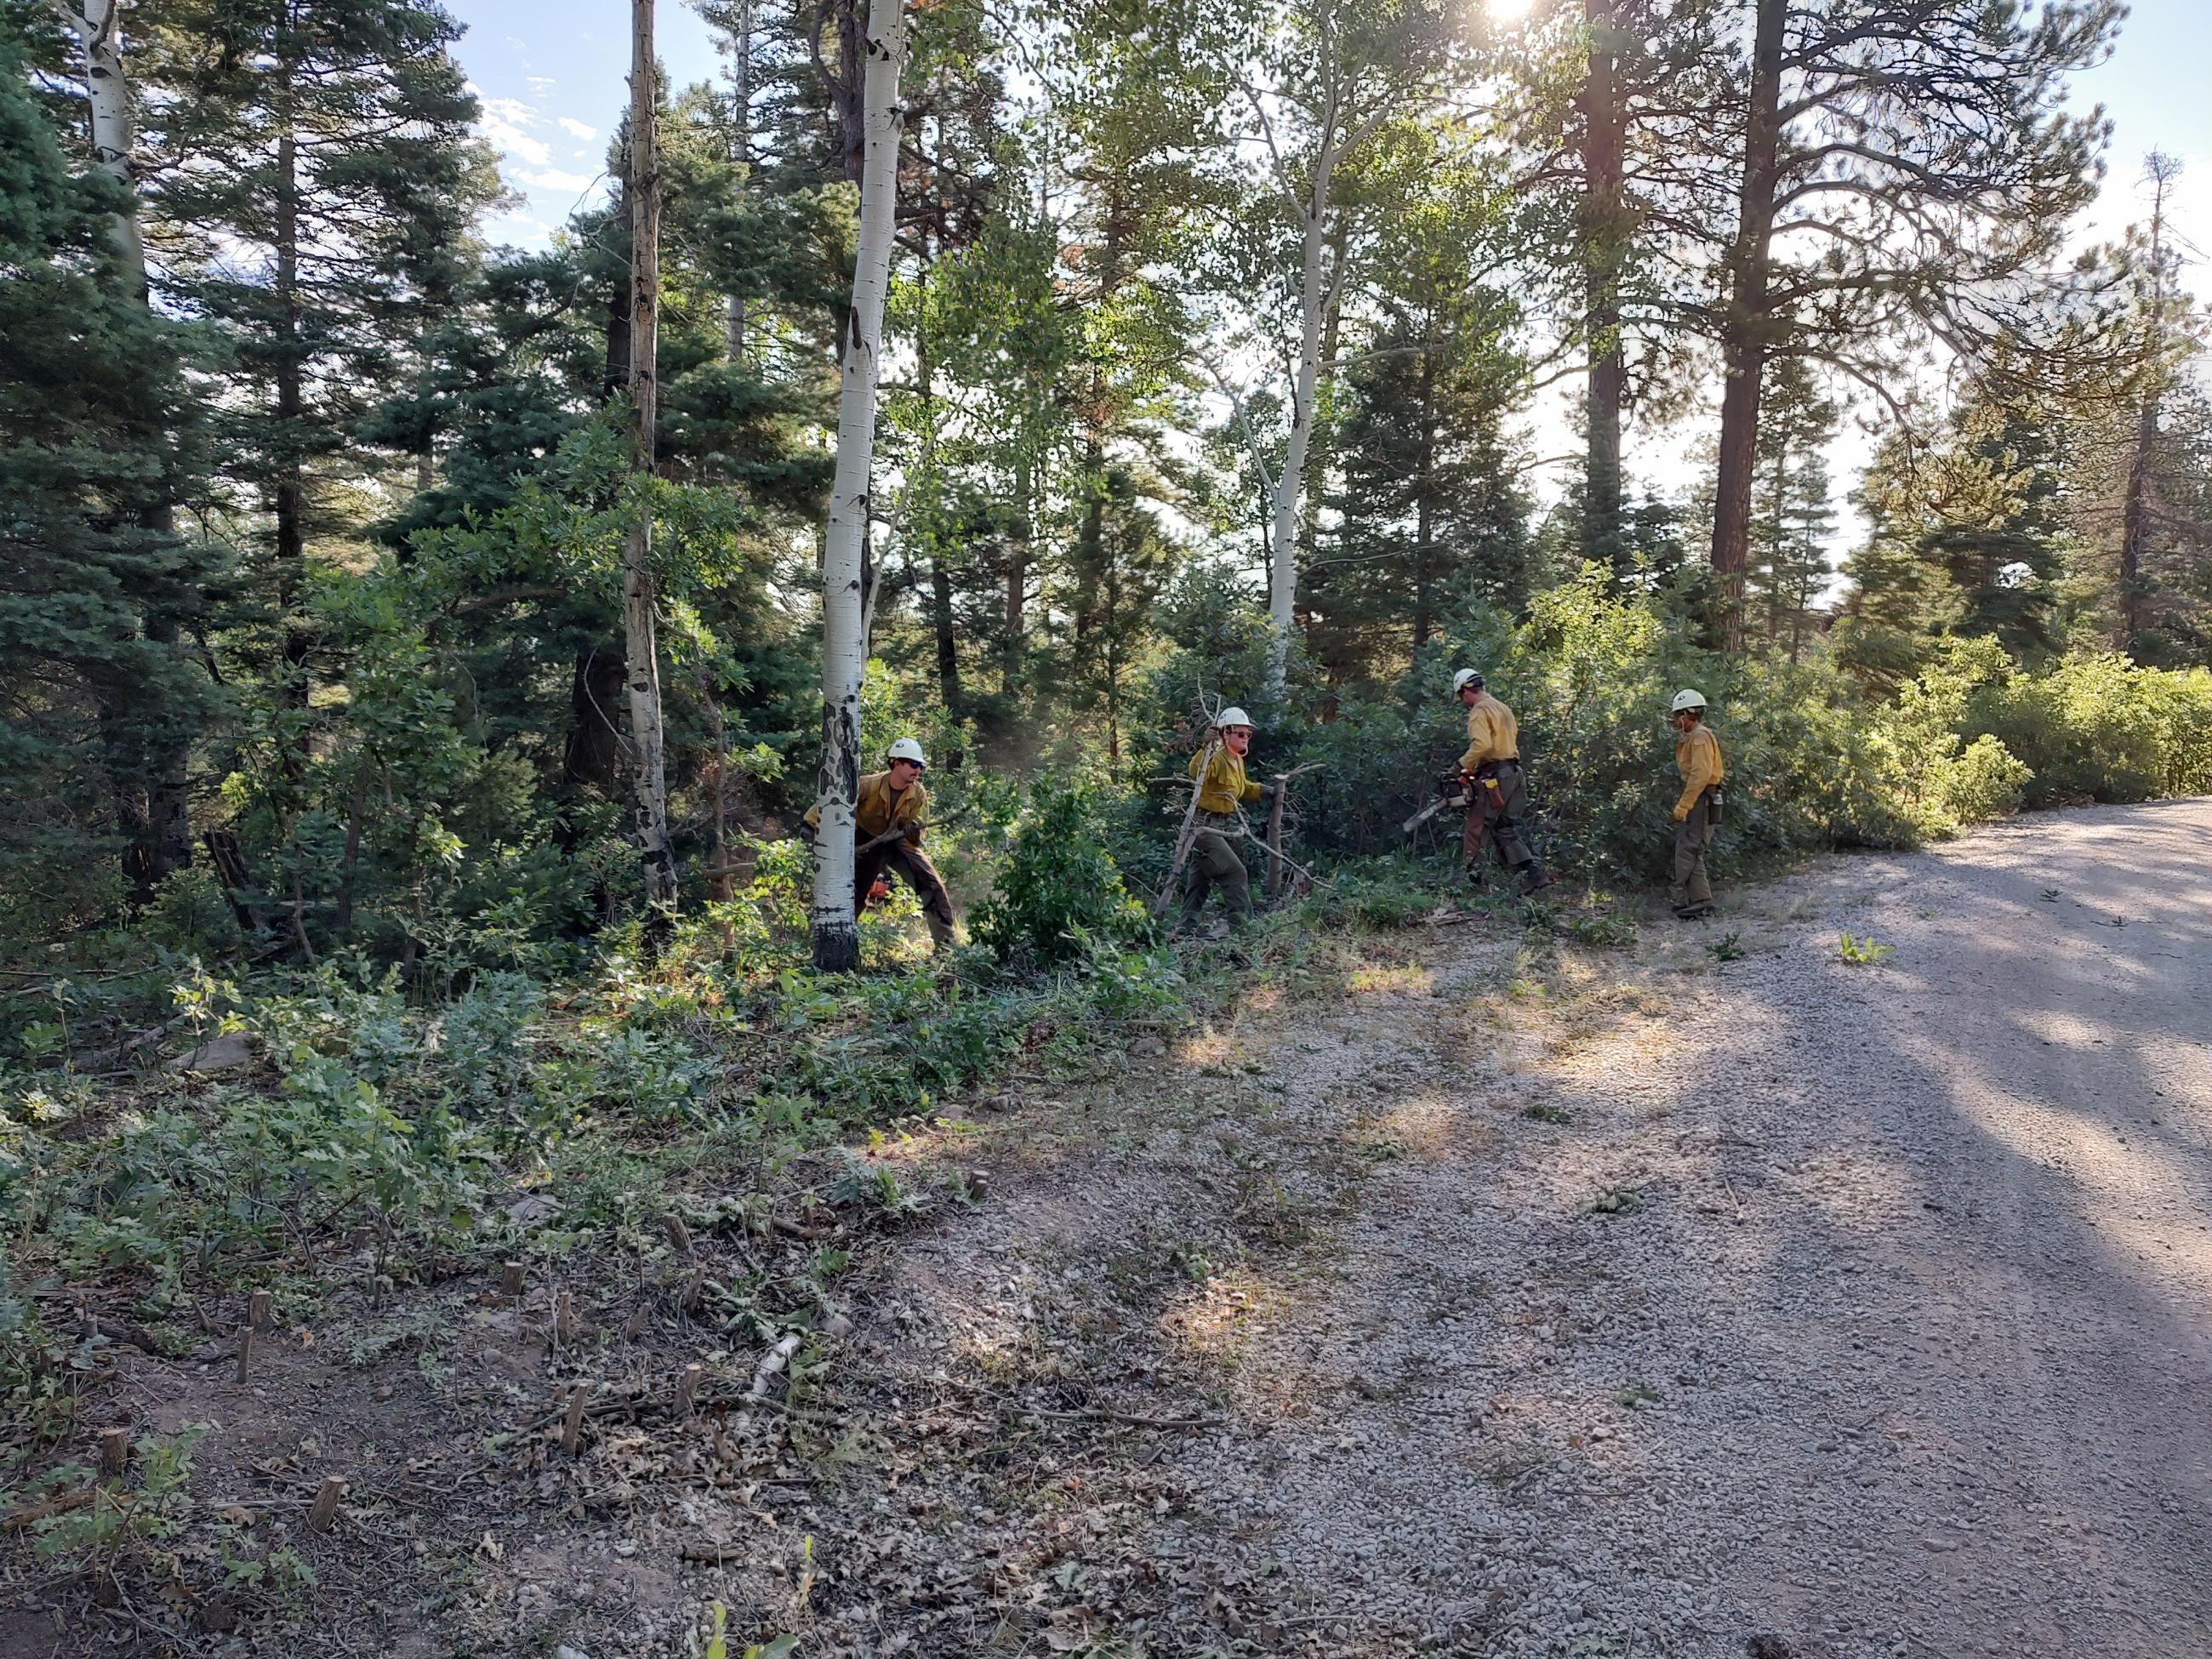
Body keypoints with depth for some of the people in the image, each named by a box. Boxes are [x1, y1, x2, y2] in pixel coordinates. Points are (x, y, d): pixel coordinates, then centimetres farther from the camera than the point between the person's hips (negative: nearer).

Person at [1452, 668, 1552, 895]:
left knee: (1476, 827, 2)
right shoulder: (1503, 708, 19)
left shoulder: (1479, 711, -10)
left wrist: (1463, 765, -15)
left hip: (1494, 777, -9)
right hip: (1513, 772, 9)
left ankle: (1471, 875, 7)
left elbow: (1481, 744, -26)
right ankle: (1533, 874, -1)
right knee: (1507, 831, 10)